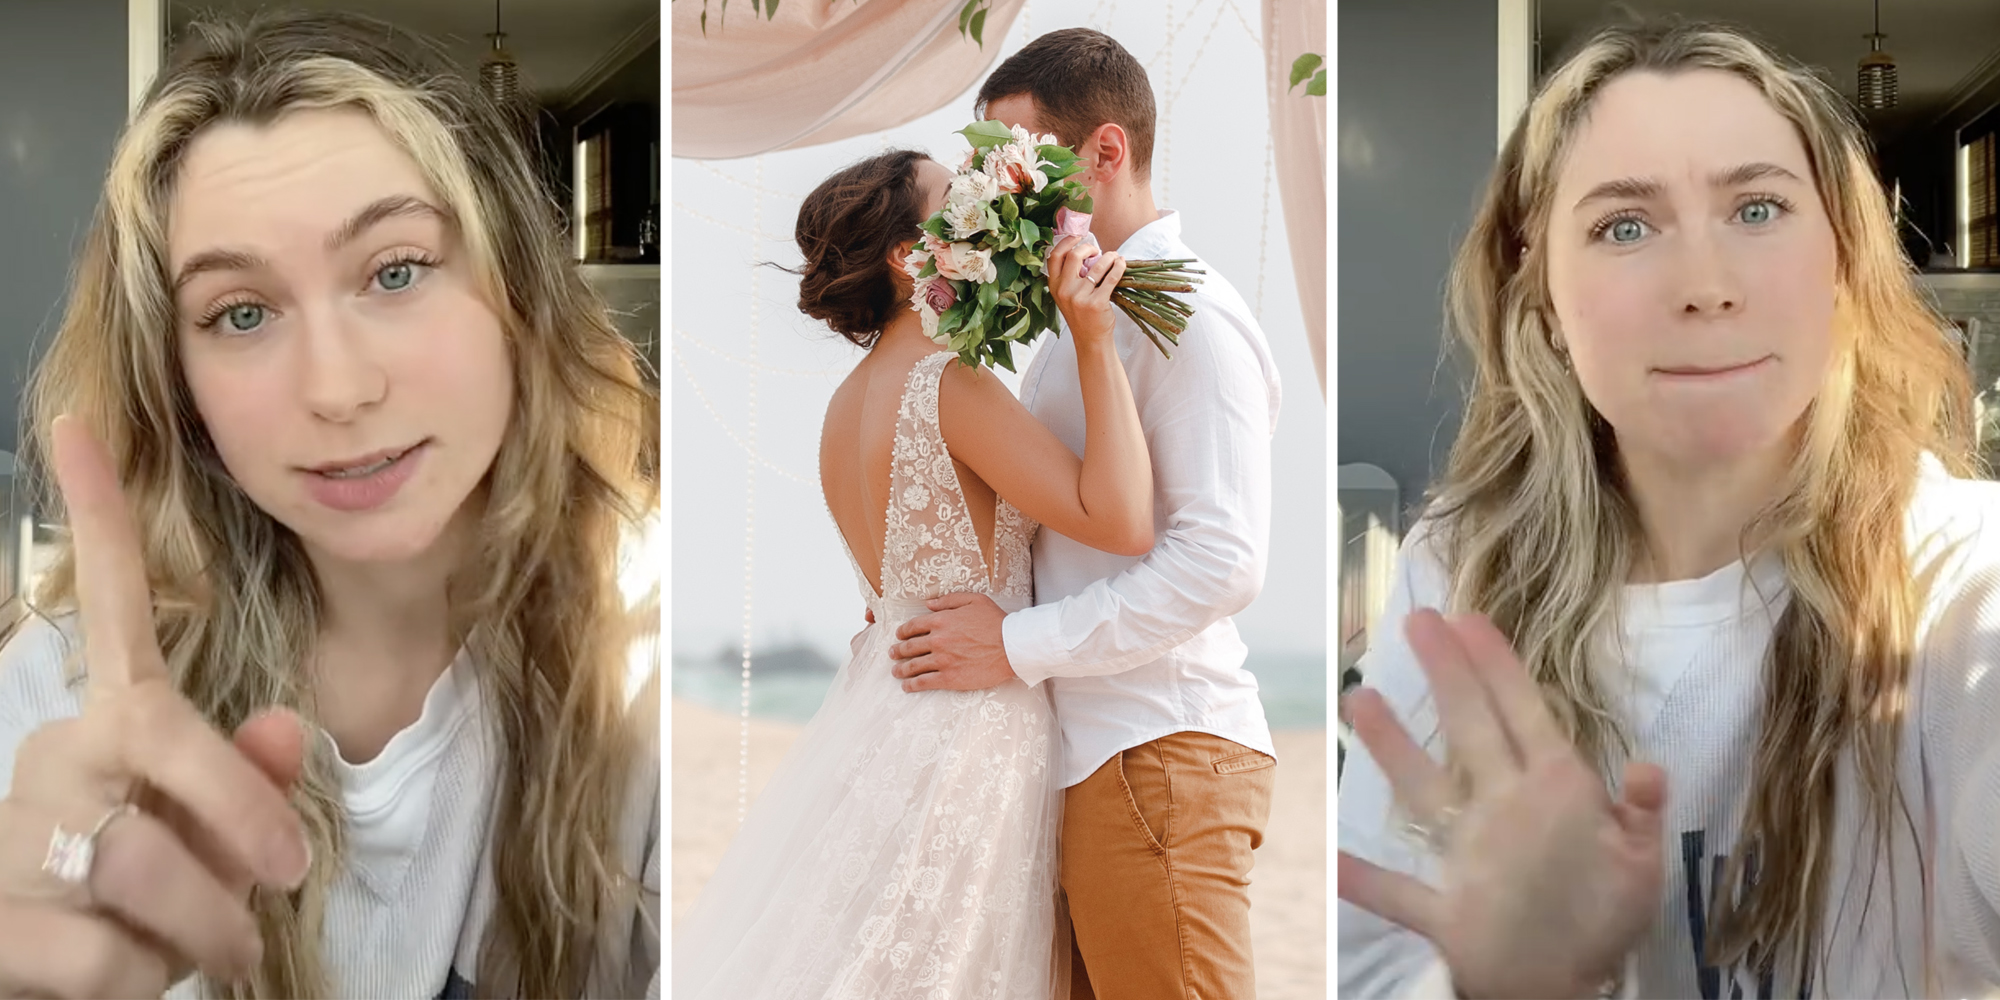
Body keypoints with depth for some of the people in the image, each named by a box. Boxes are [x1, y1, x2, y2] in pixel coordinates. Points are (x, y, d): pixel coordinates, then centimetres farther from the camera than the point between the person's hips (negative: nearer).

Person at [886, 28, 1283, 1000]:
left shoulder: (1189, 318, -12)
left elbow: (1223, 559, -20)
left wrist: (1017, 645, -17)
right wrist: (938, 594, 9)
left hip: (1159, 753, -9)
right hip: (1088, 753, 9)